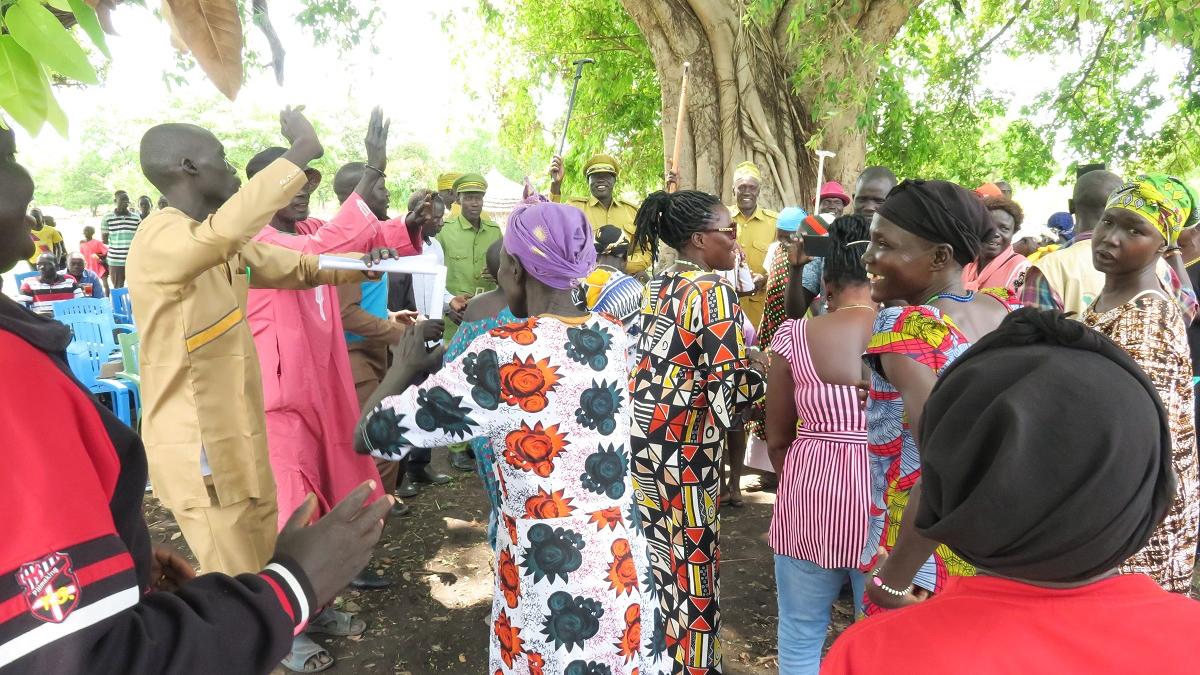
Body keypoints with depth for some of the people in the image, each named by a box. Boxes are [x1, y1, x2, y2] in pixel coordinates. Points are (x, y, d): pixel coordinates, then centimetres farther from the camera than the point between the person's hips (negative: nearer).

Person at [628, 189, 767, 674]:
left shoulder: (653, 288, 10)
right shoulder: (711, 290, -15)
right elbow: (733, 381, -22)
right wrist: (759, 367, -4)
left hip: (639, 434, 8)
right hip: (682, 445, -8)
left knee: (653, 550, 20)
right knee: (691, 557, 7)